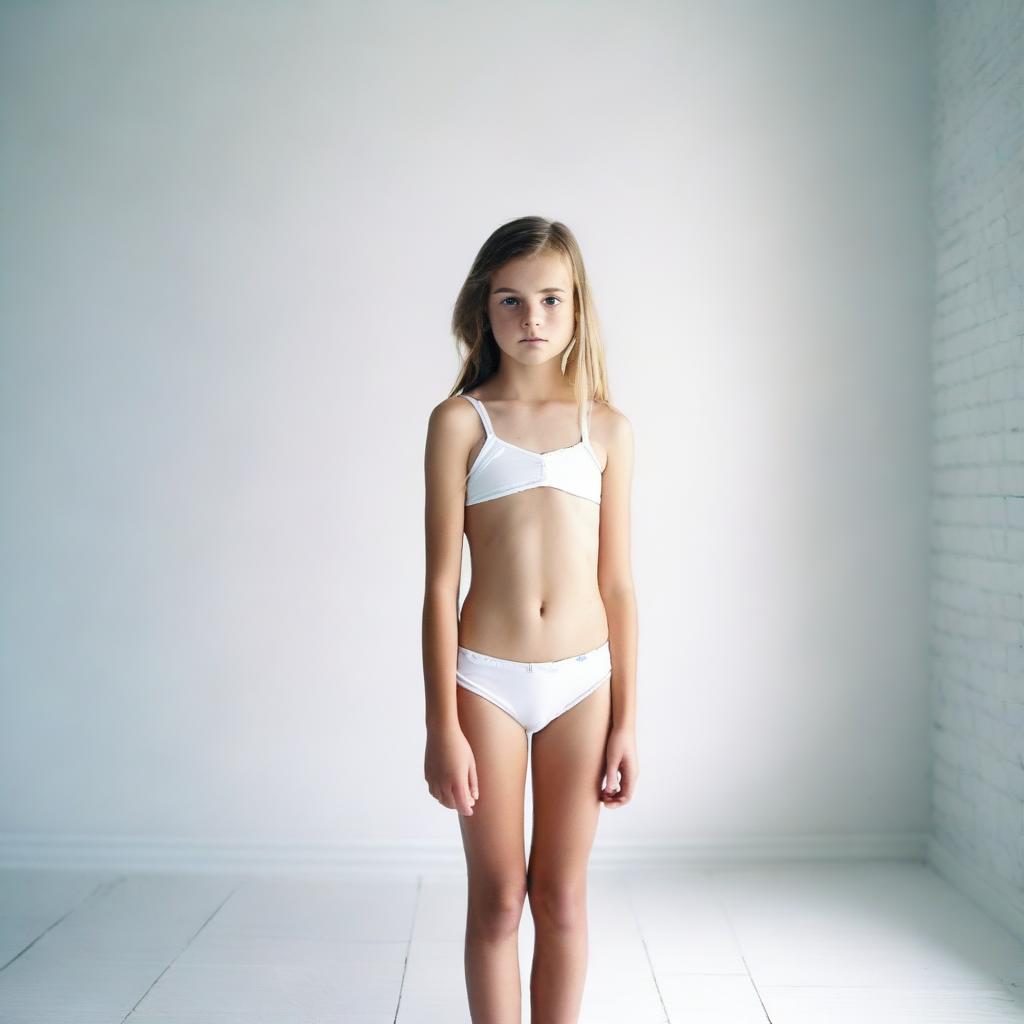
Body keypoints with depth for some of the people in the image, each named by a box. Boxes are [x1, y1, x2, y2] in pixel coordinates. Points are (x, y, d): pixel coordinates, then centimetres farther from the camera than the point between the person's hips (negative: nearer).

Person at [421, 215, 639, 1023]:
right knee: (496, 898, 10)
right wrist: (443, 726, -7)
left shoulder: (608, 429, 4)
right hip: (486, 680, -1)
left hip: (582, 682, 2)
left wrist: (626, 721, 3)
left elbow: (618, 583, 5)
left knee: (561, 896, 12)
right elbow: (441, 583, -4)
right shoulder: (460, 422, -2)